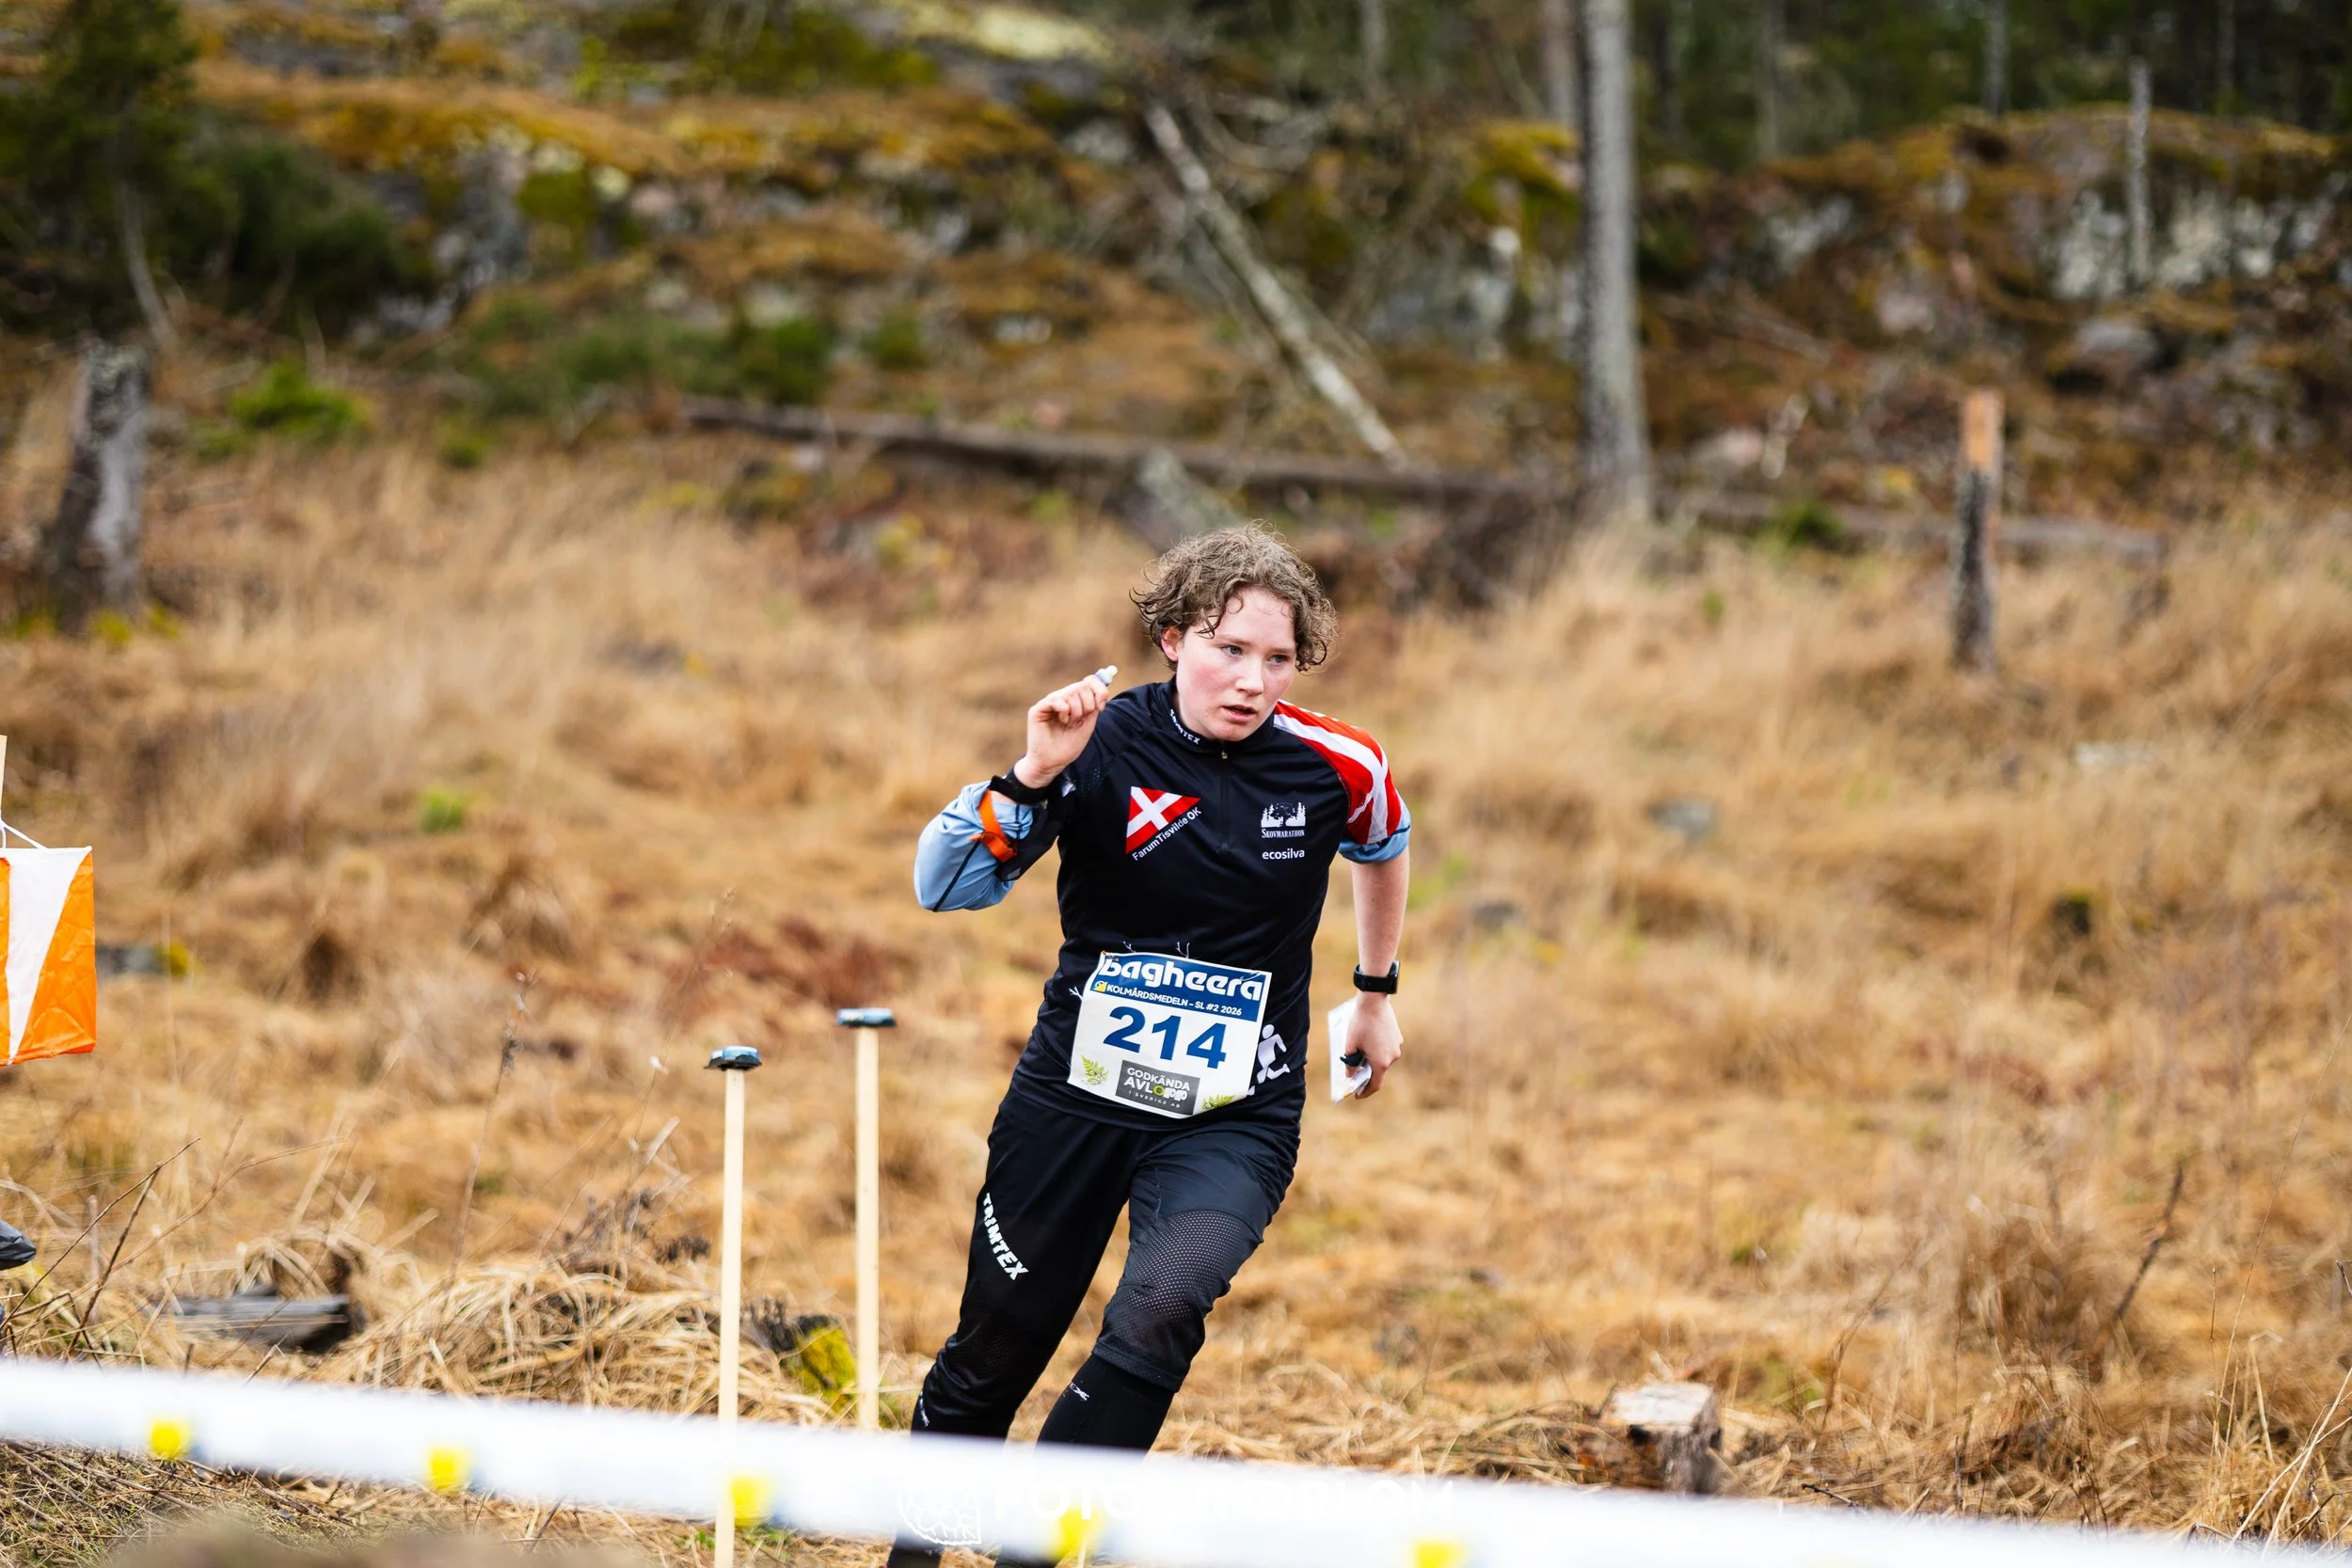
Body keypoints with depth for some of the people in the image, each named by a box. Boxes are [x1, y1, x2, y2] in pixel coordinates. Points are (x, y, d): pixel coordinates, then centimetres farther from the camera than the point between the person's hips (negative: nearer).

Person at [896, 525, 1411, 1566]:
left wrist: (1376, 991, 27)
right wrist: (1034, 775, -30)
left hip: (1235, 1118, 0)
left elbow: (1384, 848, 18)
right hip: (1077, 1088, 0)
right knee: (994, 1349, 10)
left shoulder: (1340, 769, -7)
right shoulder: (1101, 744, -13)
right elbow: (944, 887, -17)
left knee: (1159, 1316, -28)